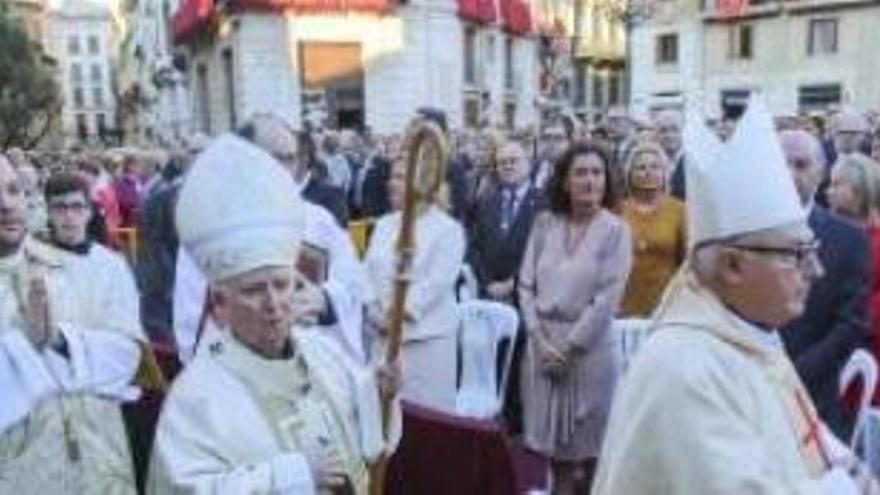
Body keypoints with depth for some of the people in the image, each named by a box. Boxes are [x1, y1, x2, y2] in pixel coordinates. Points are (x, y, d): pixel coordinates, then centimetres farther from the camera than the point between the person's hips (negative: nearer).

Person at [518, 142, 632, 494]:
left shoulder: (615, 230, -5)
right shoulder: (545, 224, 4)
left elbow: (607, 298, -10)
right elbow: (526, 285, 4)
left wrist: (570, 346, -11)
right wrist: (539, 338, -6)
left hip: (589, 347, -3)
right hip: (543, 343, 3)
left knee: (591, 443, 7)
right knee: (555, 442, 11)